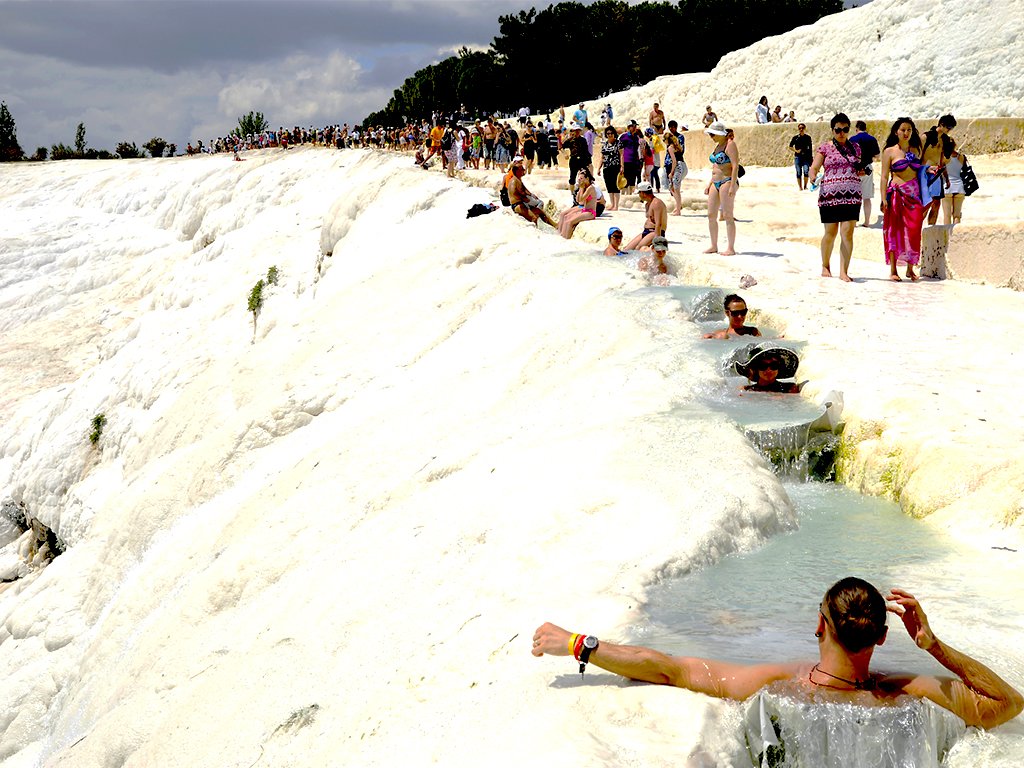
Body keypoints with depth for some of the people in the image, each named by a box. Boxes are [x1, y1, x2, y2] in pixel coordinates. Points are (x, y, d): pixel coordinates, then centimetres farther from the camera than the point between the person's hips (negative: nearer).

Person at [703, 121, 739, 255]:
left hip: (727, 182, -9)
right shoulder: (718, 145, 18)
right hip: (715, 183, 9)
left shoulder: (730, 145, -10)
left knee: (728, 216, -8)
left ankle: (731, 248, -5)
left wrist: (732, 186, -23)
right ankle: (714, 246, 14)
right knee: (711, 215, 6)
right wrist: (709, 184, 20)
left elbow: (735, 166, -17)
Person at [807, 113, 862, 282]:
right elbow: (814, 167, -3)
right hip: (830, 195, -2)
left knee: (847, 233, -7)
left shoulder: (855, 147, 15)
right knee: (830, 232, 4)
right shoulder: (825, 148, 5)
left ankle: (843, 271, -5)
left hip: (852, 195, 2)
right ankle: (825, 266, 26)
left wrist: (862, 171, 3)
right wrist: (813, 178, -25)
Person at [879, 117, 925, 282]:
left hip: (914, 194, 4)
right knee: (895, 231, -3)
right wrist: (884, 198, -9)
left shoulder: (916, 150, 13)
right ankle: (893, 270, 1)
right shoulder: (890, 151, 1)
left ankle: (910, 269, 9)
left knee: (913, 231, 1)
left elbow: (920, 171, 20)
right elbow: (884, 176, -2)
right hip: (897, 193, -4)